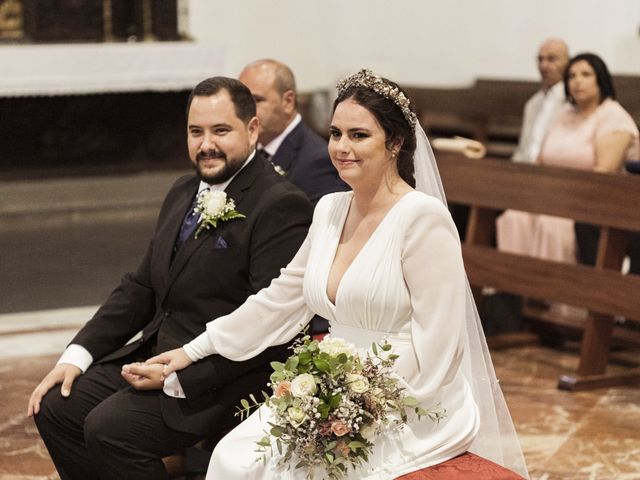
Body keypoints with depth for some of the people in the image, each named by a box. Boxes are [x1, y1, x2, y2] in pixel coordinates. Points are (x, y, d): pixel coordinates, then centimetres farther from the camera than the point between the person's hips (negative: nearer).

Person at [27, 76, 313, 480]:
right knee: (56, 407, -1)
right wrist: (78, 354, 5)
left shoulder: (281, 206, -16)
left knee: (110, 427, -24)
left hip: (222, 376, -9)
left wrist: (179, 377, -22)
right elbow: (142, 287, 16)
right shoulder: (184, 193, 13)